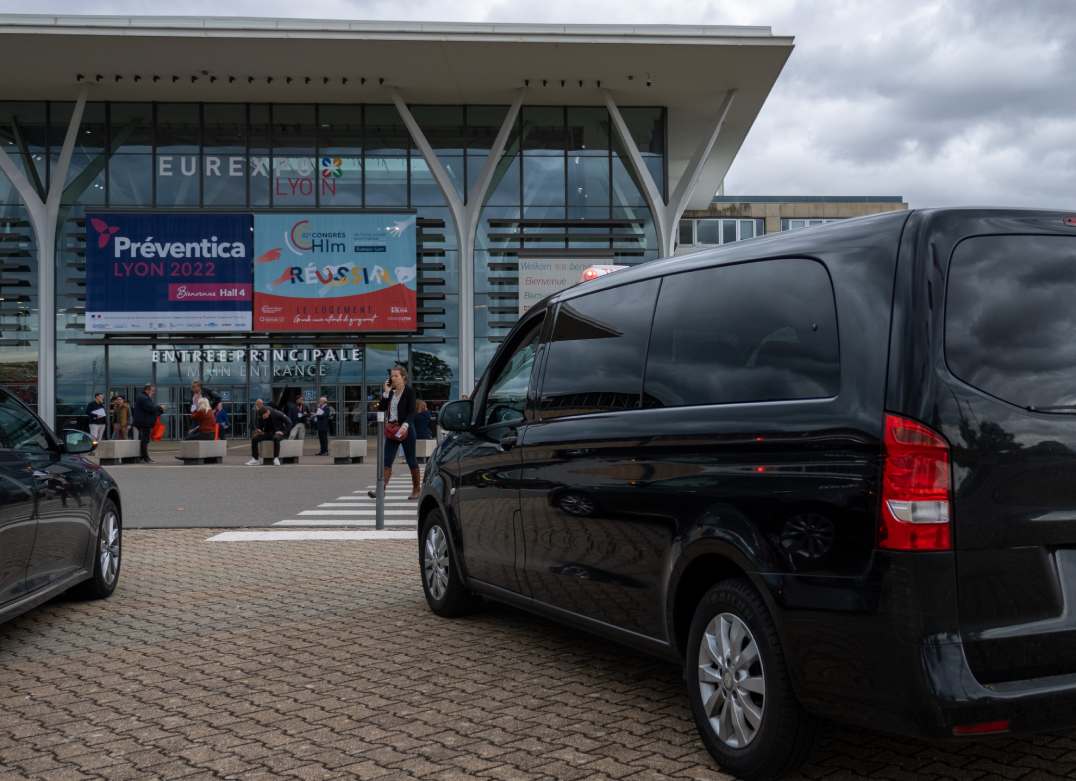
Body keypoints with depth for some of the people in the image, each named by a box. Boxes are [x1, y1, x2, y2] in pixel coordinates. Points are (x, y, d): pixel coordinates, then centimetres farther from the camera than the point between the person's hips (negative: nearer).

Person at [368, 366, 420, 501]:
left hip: (405, 429, -5)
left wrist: (405, 425, -27)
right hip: (392, 429, 5)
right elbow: (383, 407, 4)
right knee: (387, 460, -4)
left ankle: (416, 490, 17)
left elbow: (411, 411, -13)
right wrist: (385, 392, -3)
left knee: (411, 460, 5)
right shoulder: (391, 391, 10)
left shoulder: (409, 391, -7)